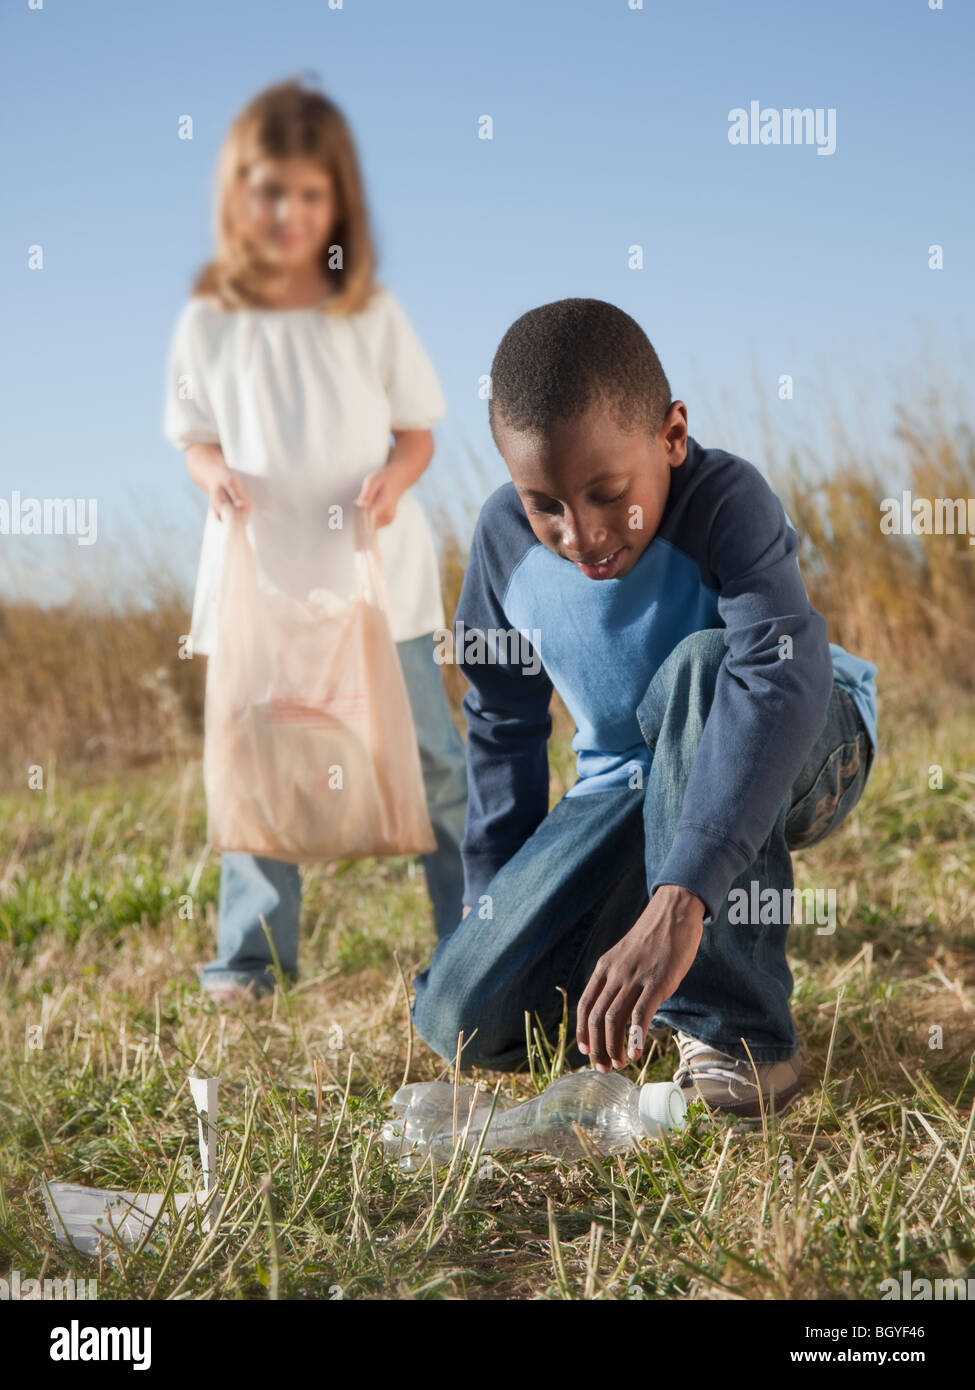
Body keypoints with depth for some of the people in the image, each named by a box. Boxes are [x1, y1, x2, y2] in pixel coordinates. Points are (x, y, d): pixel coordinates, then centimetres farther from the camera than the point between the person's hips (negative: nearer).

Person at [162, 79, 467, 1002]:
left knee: (429, 754, 5)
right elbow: (196, 435, 8)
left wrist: (394, 476, -18)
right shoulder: (208, 324, 0)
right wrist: (215, 475, -14)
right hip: (258, 579, 1)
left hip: (376, 575, -1)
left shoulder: (371, 315, -3)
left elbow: (417, 428, 3)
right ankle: (251, 952, 19)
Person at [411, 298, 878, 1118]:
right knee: (461, 1019, -13)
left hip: (797, 756, -4)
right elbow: (503, 723, 4)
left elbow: (781, 680, -46)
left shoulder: (725, 500, -29)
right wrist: (495, 904, 4)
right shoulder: (506, 538, -12)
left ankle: (735, 1025, -29)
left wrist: (678, 901, -56)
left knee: (702, 663, -41)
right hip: (631, 787, 4)